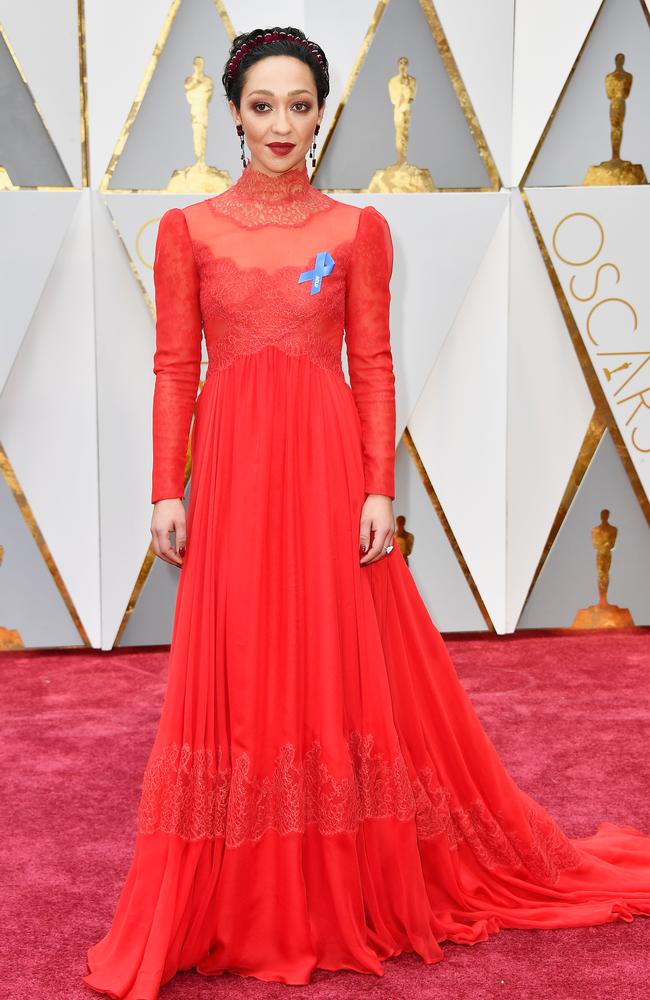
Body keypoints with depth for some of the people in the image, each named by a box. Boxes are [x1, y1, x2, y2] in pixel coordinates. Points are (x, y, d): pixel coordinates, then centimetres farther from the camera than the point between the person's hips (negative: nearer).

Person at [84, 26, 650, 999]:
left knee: (349, 671, 5)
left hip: (328, 461, 0)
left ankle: (357, 891, 24)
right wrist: (167, 490, -3)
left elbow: (374, 368, 2)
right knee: (235, 679, 5)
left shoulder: (359, 228, 5)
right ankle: (241, 907, 22)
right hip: (232, 466, 1)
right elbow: (174, 370, 3)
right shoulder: (187, 228, 6)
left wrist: (381, 490, -6)